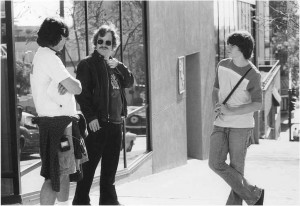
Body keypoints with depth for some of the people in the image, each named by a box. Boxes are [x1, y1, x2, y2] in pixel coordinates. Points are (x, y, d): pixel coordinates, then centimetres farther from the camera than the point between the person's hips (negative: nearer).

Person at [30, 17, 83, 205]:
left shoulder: (41, 56, 15)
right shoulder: (49, 58, -16)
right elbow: (76, 89, -21)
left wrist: (67, 83, -7)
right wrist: (76, 82, 1)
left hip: (60, 122, 10)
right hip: (57, 124, -10)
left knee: (64, 172, 18)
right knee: (54, 176, -9)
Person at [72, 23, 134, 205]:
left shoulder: (115, 65, 18)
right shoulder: (87, 64, -4)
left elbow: (130, 82, 10)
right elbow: (81, 93, -11)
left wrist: (119, 66, -6)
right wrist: (90, 117, -18)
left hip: (115, 122, 7)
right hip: (98, 123, -7)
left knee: (111, 166, 13)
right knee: (90, 164, -6)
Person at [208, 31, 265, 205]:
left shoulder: (253, 75, -11)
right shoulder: (223, 65, 5)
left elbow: (257, 105, -12)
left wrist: (230, 111, -19)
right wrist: (217, 106, -4)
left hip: (241, 126, -5)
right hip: (221, 125, 5)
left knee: (237, 168, -2)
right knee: (216, 163, -8)